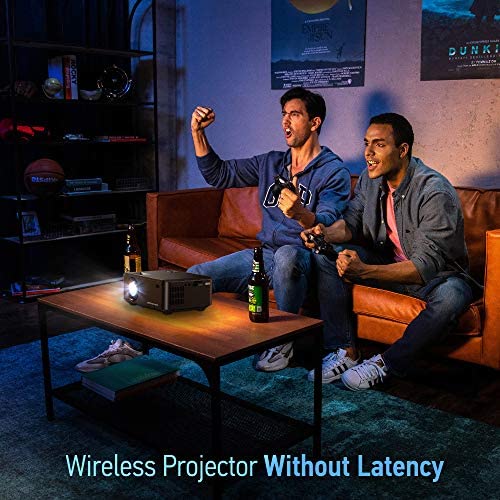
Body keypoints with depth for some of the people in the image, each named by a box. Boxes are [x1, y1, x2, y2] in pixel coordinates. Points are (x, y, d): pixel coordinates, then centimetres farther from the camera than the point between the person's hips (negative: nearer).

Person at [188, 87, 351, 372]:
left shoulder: (334, 172, -6)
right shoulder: (270, 163, 14)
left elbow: (328, 225, -20)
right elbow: (218, 174, 17)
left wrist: (300, 213, -42)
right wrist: (198, 133, 5)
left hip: (302, 257, -5)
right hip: (265, 252, 6)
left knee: (286, 255, -40)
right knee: (193, 276, -10)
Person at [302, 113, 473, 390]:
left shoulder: (436, 193, -28)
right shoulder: (370, 179, -5)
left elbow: (427, 266, -33)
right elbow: (351, 222, 3)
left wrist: (364, 271, -46)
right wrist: (325, 233, -22)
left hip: (435, 273, -6)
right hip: (387, 262, 6)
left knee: (451, 295, -39)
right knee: (326, 255, -10)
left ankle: (386, 363, -19)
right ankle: (345, 350, -11)